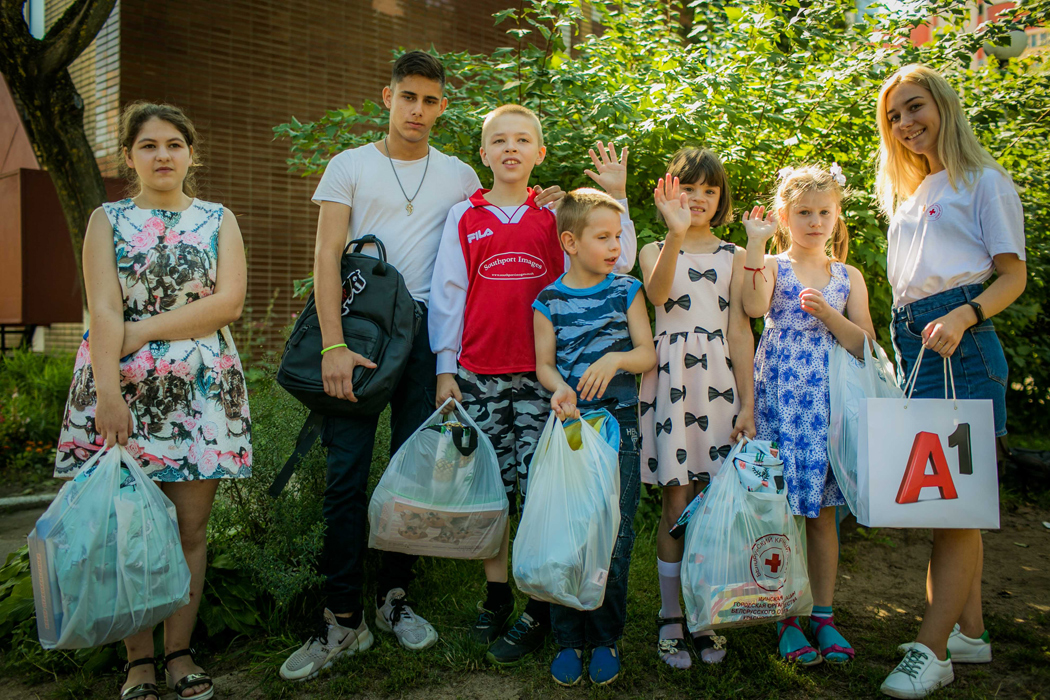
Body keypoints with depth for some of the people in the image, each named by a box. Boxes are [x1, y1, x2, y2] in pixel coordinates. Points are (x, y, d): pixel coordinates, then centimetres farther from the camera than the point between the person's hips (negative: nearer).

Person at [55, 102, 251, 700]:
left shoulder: (219, 219, 11)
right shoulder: (107, 220, 10)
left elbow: (229, 301, -3)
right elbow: (103, 311, -3)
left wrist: (144, 330, -8)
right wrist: (108, 392, -14)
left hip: (201, 386, 1)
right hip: (119, 384, 0)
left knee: (191, 525, 3)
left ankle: (179, 650, 17)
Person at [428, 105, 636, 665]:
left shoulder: (555, 217, 7)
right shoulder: (464, 217, 8)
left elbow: (616, 263, 1)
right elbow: (447, 293, 8)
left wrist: (616, 196, -4)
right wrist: (445, 367, 4)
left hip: (540, 373, -1)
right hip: (478, 375, 1)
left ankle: (539, 608, 12)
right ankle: (495, 594, 24)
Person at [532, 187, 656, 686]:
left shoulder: (626, 291, 8)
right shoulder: (548, 300, 6)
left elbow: (648, 353, 3)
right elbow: (544, 364, 3)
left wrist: (617, 359, -17)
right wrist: (559, 388, -19)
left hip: (617, 423, 0)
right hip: (566, 423, 0)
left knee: (614, 533, 1)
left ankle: (606, 637, 18)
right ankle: (568, 638, 16)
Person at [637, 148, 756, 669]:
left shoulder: (732, 255, 13)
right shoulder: (655, 250, 10)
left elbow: (740, 330, 8)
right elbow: (657, 293, -14)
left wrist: (747, 403, 2)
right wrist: (677, 234, -29)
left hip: (718, 380, 1)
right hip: (670, 380, -1)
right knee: (676, 505, 0)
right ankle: (670, 618, 13)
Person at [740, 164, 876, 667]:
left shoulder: (848, 277, 11)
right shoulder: (771, 265, 3)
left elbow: (865, 346, 3)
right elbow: (754, 307, -20)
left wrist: (827, 313, -11)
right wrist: (756, 243, -20)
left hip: (829, 399, 3)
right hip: (779, 395, -3)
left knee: (822, 511, 9)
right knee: (780, 508, -1)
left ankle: (824, 615, 22)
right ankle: (785, 618, 13)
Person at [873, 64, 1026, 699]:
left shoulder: (983, 182, 2)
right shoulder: (907, 195, 23)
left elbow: (1013, 275, -4)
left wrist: (962, 317, -22)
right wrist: (906, 346, 13)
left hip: (961, 341, -7)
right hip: (913, 343, 8)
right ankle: (970, 631, 19)